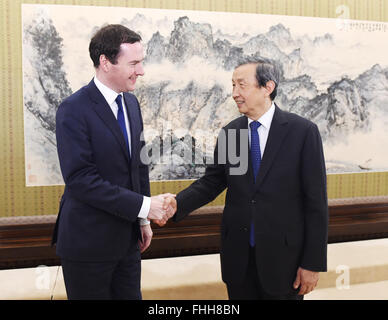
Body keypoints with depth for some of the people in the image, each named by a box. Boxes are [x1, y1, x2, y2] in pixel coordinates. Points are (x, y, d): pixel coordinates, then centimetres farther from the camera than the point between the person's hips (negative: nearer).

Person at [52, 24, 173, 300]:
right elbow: (80, 178, -23)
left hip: (127, 236, 7)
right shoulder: (74, 110, -17)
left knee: (130, 295, 15)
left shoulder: (131, 103, 6)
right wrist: (143, 206, -23)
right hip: (88, 240, -6)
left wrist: (143, 220, 11)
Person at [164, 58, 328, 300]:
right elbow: (212, 181, 5)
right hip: (238, 256, 4)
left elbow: (316, 201, -9)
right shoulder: (229, 132, 2)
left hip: (283, 257, -3)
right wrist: (178, 204, -14)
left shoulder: (303, 131, -10)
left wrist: (313, 263, -9)